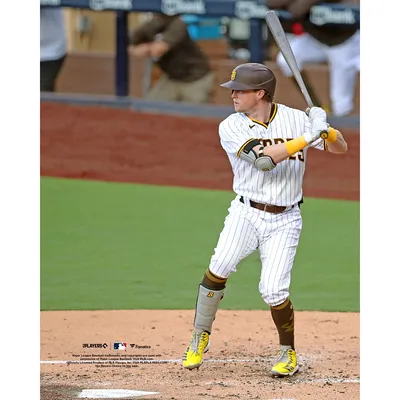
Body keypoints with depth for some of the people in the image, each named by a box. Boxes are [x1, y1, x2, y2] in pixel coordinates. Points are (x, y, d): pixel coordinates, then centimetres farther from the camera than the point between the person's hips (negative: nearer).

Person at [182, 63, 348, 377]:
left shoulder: (296, 119, -2)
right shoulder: (231, 128, -7)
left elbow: (340, 148, 1)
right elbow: (263, 159, -22)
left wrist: (325, 128, -20)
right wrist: (308, 136, -25)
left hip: (284, 221, 0)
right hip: (246, 212, 0)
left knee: (273, 290, -11)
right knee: (219, 267, -23)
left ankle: (289, 353, 13)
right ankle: (200, 338, -4)